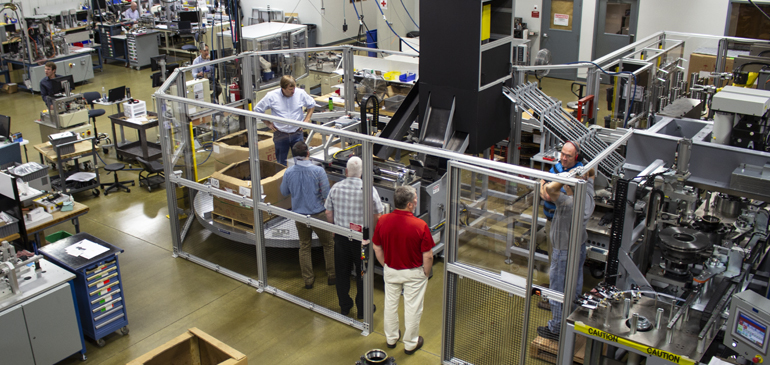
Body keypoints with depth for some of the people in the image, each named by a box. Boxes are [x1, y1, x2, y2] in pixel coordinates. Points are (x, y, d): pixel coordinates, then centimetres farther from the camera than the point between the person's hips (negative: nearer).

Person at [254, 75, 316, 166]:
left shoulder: (301, 93, -6)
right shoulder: (272, 96, -10)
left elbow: (312, 105, 12)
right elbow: (258, 109, 2)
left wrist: (306, 120, 4)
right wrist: (268, 124, -1)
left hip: (297, 134, 1)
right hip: (280, 135, -1)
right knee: (281, 163, 9)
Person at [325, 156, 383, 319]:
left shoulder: (335, 188, -7)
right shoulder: (369, 189, -15)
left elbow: (328, 213, 3)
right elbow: (377, 216, -9)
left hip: (341, 237, 2)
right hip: (362, 238, -2)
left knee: (342, 272, 17)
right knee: (363, 273, 12)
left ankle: (344, 307, 29)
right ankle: (362, 309, 23)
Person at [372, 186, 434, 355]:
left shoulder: (383, 221, -15)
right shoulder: (420, 225, -25)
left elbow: (377, 248, -3)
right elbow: (428, 256, -18)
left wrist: (385, 265, 13)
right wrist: (426, 274, -1)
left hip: (391, 270, 3)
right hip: (414, 273, -3)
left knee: (390, 304, 22)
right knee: (412, 308, 14)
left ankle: (391, 338, 40)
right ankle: (410, 344, 30)